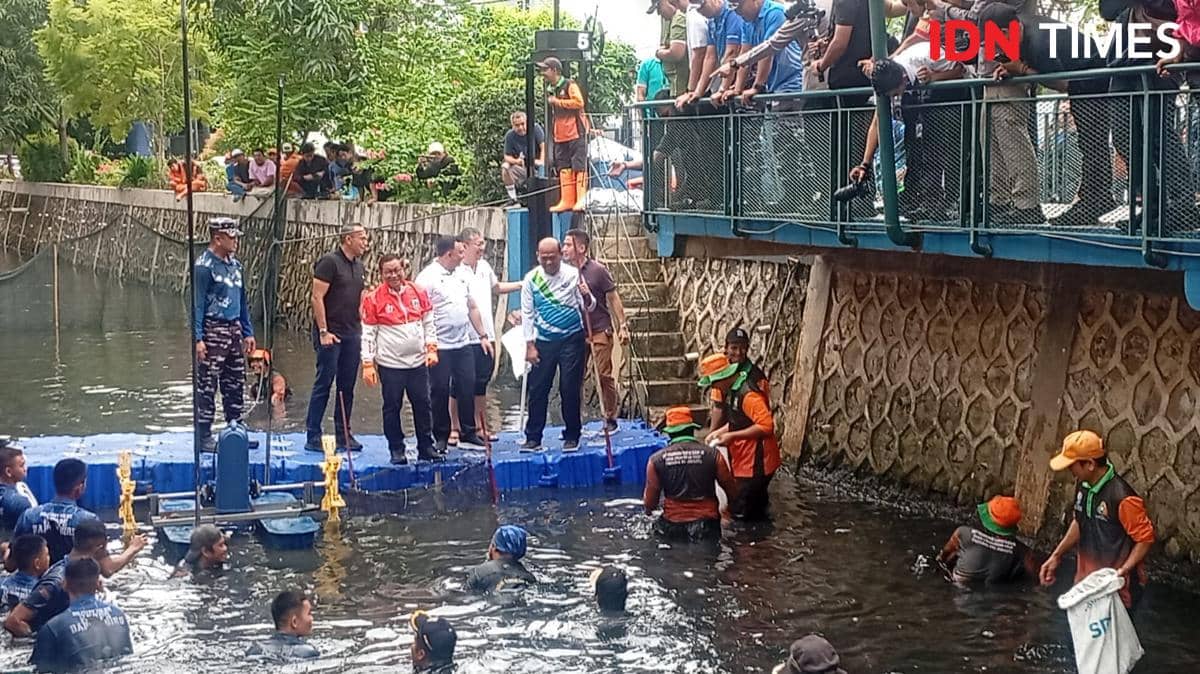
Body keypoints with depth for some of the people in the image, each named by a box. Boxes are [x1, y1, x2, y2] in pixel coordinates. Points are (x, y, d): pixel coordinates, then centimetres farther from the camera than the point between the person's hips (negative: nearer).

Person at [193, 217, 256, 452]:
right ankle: (204, 437, 2)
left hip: (234, 331, 8)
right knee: (207, 386, -3)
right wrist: (198, 338, -19)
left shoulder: (235, 265, 12)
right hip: (213, 331, -8)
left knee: (236, 384, 12)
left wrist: (248, 333, 17)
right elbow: (197, 304, -13)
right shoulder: (205, 266, -11)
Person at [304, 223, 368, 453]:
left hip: (352, 334, 7)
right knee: (323, 384, -4)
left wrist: (360, 329, 12)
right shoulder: (330, 262, -10)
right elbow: (317, 298, -14)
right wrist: (323, 331, -17)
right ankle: (313, 437, 1)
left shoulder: (358, 265, 14)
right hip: (330, 334, -7)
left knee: (347, 387, 9)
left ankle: (343, 436, 15)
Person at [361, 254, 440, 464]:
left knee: (423, 405, 8)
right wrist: (368, 364, -7)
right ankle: (397, 450, 13)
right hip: (390, 364, -3)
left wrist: (431, 348, 2)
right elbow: (368, 333, -4)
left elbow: (429, 323, 13)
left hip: (418, 362, 3)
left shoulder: (419, 293, 4)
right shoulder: (374, 299, -5)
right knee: (392, 408, 3)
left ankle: (426, 448, 18)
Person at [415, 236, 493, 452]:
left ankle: (468, 432, 18)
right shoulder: (427, 277, -10)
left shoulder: (461, 277, 14)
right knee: (440, 391, 1)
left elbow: (472, 308, 20)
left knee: (467, 389, 8)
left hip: (464, 343, 7)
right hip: (440, 347, -7)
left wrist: (483, 335, 15)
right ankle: (441, 437, 10)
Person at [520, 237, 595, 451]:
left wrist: (587, 297, -26)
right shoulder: (531, 279, -3)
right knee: (538, 389, 2)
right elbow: (527, 314, 2)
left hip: (572, 339, -2)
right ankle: (533, 438, 11)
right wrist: (530, 345, -1)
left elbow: (588, 307, -2)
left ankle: (572, 436, 11)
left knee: (570, 389, 0)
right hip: (544, 341, 2)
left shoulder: (573, 274, -5)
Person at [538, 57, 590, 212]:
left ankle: (581, 200, -8)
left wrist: (557, 101, -14)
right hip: (560, 135, 8)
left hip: (575, 132, -8)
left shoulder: (569, 85, -6)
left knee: (579, 166, -8)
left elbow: (578, 102, -20)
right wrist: (552, 132, 18)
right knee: (564, 168, 6)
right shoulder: (550, 90, 18)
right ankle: (567, 201, 9)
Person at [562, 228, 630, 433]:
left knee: (604, 374, -3)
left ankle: (610, 418, 8)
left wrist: (622, 326, -5)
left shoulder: (597, 270, -8)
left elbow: (613, 299, -3)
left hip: (600, 330, -4)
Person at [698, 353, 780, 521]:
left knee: (740, 513, -8)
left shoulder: (748, 394, -21)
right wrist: (720, 431, 7)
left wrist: (732, 436, -22)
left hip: (755, 464, -10)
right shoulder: (731, 392, 11)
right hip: (742, 462, 10)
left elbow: (766, 426, -27)